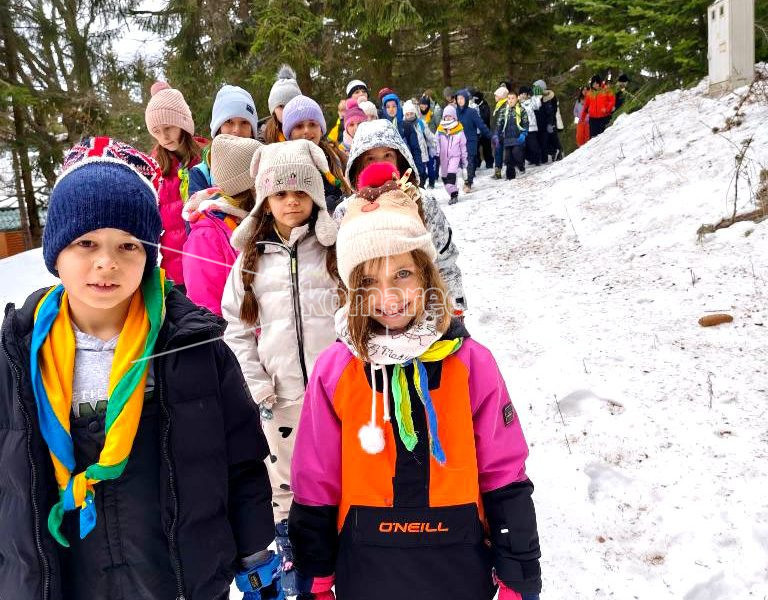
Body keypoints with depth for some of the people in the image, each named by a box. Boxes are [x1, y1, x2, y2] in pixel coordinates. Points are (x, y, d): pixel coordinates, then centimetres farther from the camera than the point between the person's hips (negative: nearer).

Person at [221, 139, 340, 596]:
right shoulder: (251, 258, 4)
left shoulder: (336, 247, -2)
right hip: (281, 394, 2)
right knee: (285, 477, 14)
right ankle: (293, 555, 36)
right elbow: (237, 328, 6)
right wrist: (256, 386, -1)